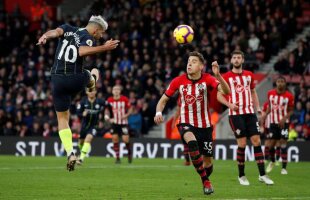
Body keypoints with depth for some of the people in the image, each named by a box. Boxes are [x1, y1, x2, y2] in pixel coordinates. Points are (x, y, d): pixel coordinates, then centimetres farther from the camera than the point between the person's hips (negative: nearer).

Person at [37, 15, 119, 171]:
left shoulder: (67, 29, 9)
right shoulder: (88, 38, -5)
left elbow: (55, 32, -13)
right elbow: (82, 52, -27)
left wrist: (44, 37, -31)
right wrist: (104, 48, -29)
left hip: (58, 80, 3)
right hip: (76, 80, -3)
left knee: (62, 117, 8)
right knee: (93, 73, 32)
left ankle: (70, 153, -6)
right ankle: (93, 80, 67)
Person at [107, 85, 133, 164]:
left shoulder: (125, 99, -8)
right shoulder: (109, 100, -2)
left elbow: (130, 109, 2)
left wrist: (126, 115, -14)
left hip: (123, 122, -2)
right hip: (114, 122, 2)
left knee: (125, 139, -8)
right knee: (115, 139, -6)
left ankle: (129, 153, 20)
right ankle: (117, 158, 4)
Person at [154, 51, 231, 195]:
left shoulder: (207, 79, -11)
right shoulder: (178, 81, -7)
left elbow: (226, 91, -27)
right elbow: (163, 99, 4)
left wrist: (218, 75, -43)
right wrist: (158, 112, -16)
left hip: (204, 125, 1)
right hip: (186, 123, -1)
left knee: (208, 161, 7)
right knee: (192, 142, -34)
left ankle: (206, 180, 44)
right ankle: (205, 182, -20)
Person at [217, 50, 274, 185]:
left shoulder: (249, 75, 12)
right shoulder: (226, 77, -1)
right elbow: (219, 95, 0)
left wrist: (258, 107, 9)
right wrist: (229, 104, -17)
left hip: (250, 112, 4)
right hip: (236, 114, -4)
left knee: (256, 141, -3)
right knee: (242, 144, -6)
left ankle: (262, 175, 0)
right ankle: (241, 176, 7)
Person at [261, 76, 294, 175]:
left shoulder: (289, 96, -9)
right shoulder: (270, 93, -1)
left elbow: (291, 111, -2)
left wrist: (284, 118, -17)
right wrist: (265, 114, -3)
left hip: (284, 123, -2)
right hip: (273, 122, 3)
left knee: (283, 143, -10)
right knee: (271, 144, 2)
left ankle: (284, 167, -4)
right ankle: (272, 161, 32)